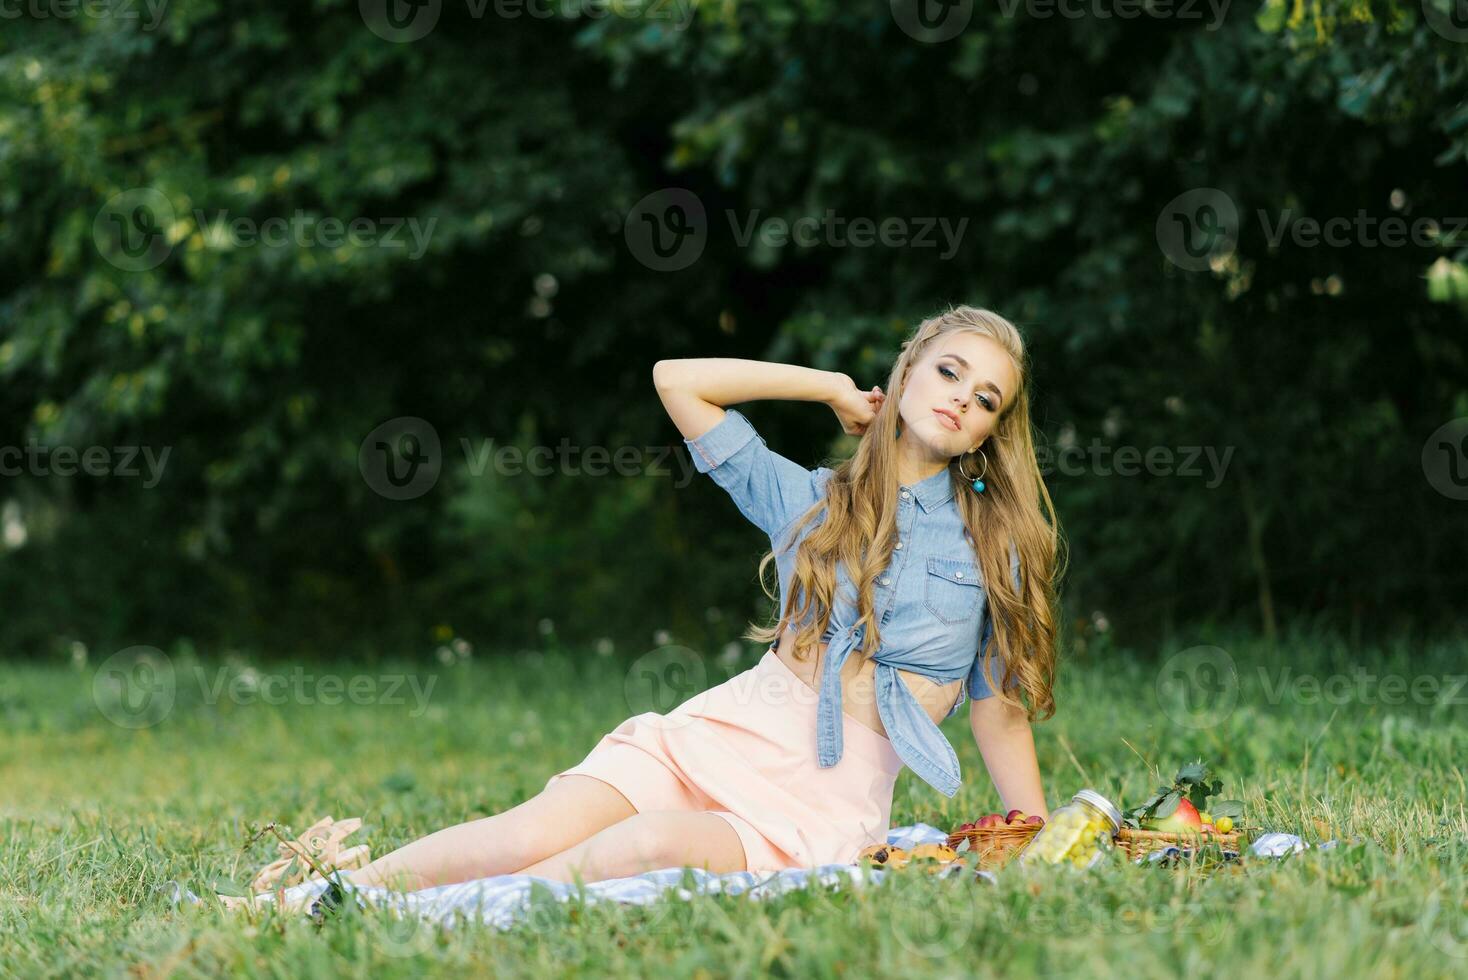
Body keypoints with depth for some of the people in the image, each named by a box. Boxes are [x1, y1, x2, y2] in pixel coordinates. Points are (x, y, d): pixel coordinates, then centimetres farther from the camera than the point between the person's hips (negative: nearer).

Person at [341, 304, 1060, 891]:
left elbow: (1001, 710, 12)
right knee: (532, 837, -24)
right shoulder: (808, 498, 12)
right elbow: (677, 380, 9)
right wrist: (838, 389, 14)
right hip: (719, 736, 2)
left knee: (657, 845, -33)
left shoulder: (997, 544, 9)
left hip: (831, 801, -2)